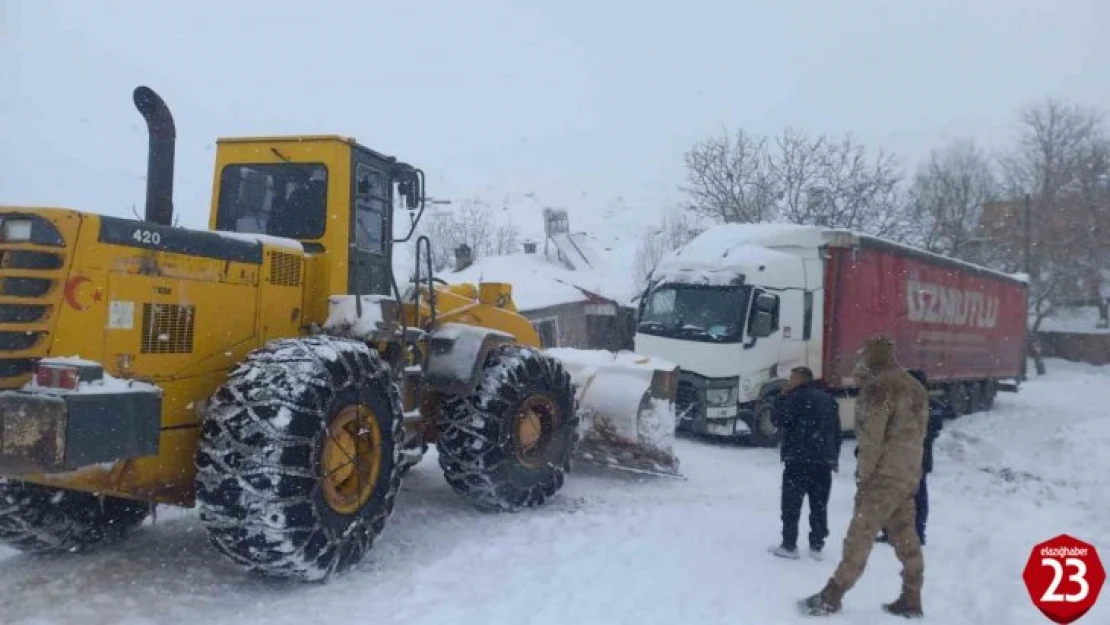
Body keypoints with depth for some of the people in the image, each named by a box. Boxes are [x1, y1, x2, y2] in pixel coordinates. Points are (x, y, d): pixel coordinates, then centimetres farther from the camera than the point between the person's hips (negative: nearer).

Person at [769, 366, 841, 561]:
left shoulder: (797, 397, -8)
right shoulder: (828, 399, 15)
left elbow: (780, 420, -9)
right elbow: (837, 431, 17)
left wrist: (784, 399, 3)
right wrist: (834, 457, 22)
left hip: (800, 459, -6)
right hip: (824, 460, 6)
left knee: (791, 504, 1)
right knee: (819, 506, 9)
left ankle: (789, 546, 1)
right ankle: (816, 546, 10)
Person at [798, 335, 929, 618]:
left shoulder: (879, 386, -13)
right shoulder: (916, 388, 14)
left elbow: (871, 437, -16)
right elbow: (917, 436, 15)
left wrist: (863, 475, -9)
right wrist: (908, 470, 16)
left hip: (884, 476, -8)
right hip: (909, 477, 8)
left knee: (860, 537, -5)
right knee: (906, 539, 13)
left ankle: (830, 597, 0)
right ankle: (911, 599, 18)